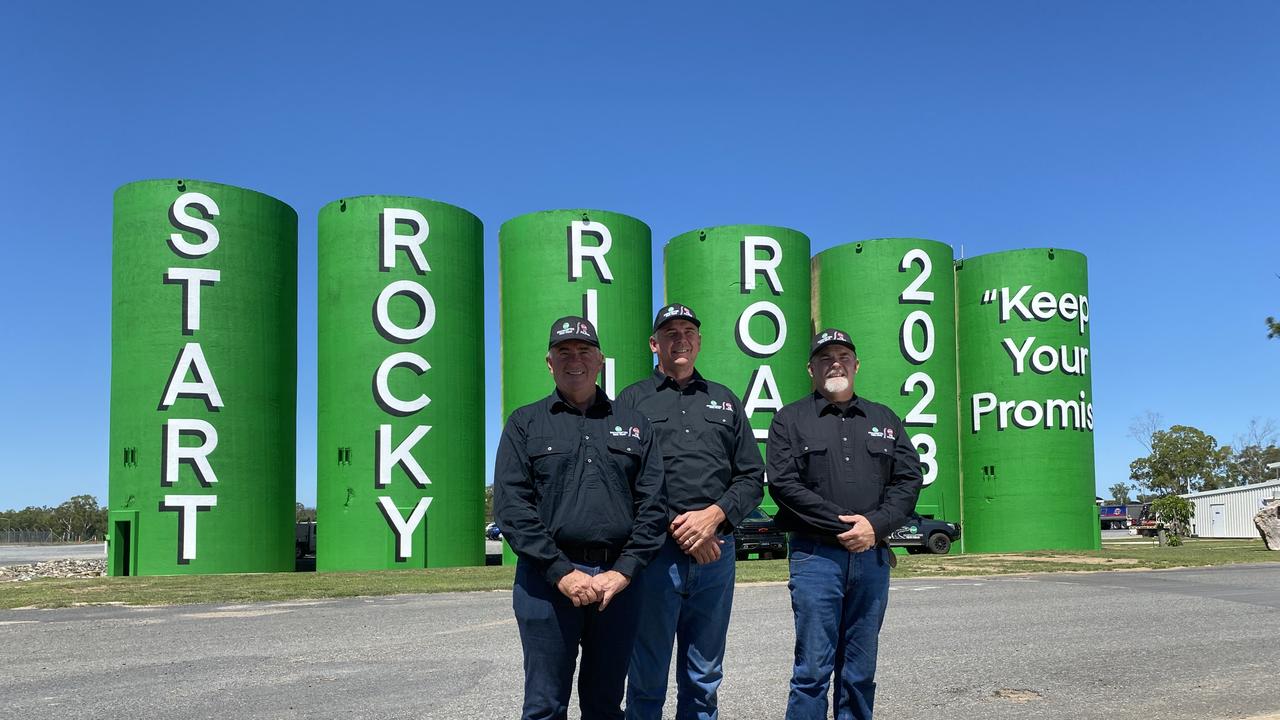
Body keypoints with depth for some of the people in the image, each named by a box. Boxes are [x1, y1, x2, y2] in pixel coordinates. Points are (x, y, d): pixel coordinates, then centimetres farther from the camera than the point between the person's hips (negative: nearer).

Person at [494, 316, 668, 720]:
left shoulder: (633, 424, 13)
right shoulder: (525, 423, 7)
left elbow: (653, 504, 5)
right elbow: (510, 506, -3)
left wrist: (623, 572, -8)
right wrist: (563, 573, -13)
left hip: (620, 579, 2)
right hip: (548, 579, -2)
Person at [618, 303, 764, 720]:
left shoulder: (725, 401, 17)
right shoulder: (632, 400, 7)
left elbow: (752, 477, 11)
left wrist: (713, 516, -6)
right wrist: (674, 527, -12)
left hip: (716, 551, 3)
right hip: (656, 550, -3)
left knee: (703, 681, 12)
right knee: (647, 679, 2)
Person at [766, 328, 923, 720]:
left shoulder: (884, 419, 17)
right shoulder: (791, 419, 6)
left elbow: (908, 479, 8)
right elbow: (783, 483, -7)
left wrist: (875, 525, -9)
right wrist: (844, 524, -12)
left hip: (872, 556, 4)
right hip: (816, 555, -3)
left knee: (860, 673, 9)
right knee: (813, 669, -4)